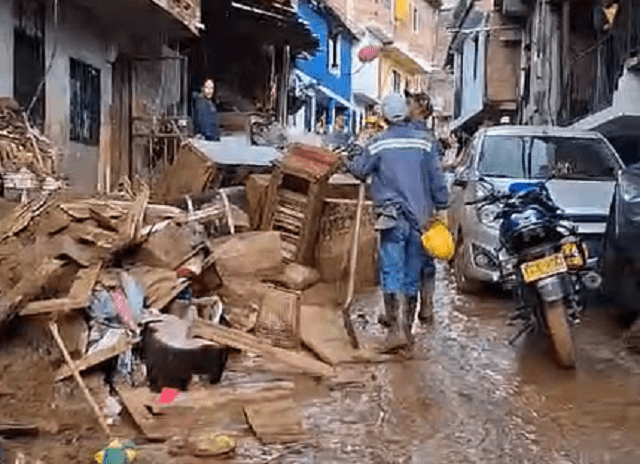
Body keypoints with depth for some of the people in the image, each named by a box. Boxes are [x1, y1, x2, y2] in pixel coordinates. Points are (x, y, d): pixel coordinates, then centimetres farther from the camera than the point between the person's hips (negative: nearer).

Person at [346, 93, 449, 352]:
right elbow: (436, 179, 6)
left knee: (392, 273, -4)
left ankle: (396, 328, -16)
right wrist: (441, 208, 14)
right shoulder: (424, 143, 4)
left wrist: (349, 161, 29)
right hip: (420, 218, 3)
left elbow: (359, 170, 8)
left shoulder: (378, 144, -3)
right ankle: (407, 329, 17)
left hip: (392, 218, -3)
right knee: (412, 276, 10)